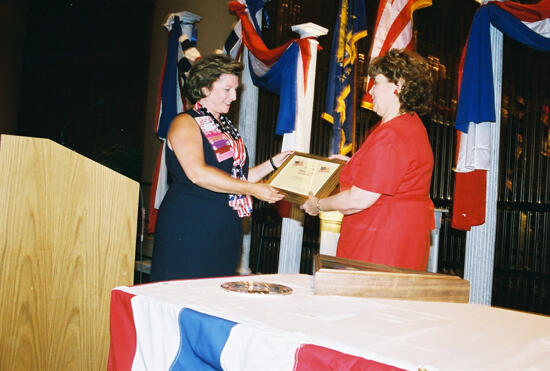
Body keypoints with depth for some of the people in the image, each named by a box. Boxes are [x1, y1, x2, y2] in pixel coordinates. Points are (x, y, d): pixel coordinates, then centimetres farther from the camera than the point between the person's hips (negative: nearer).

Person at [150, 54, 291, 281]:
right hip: (189, 229, -7)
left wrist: (274, 163, 9)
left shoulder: (226, 127, 17)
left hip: (225, 232, 8)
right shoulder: (185, 123, -7)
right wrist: (252, 189, -22)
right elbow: (198, 174, -22)